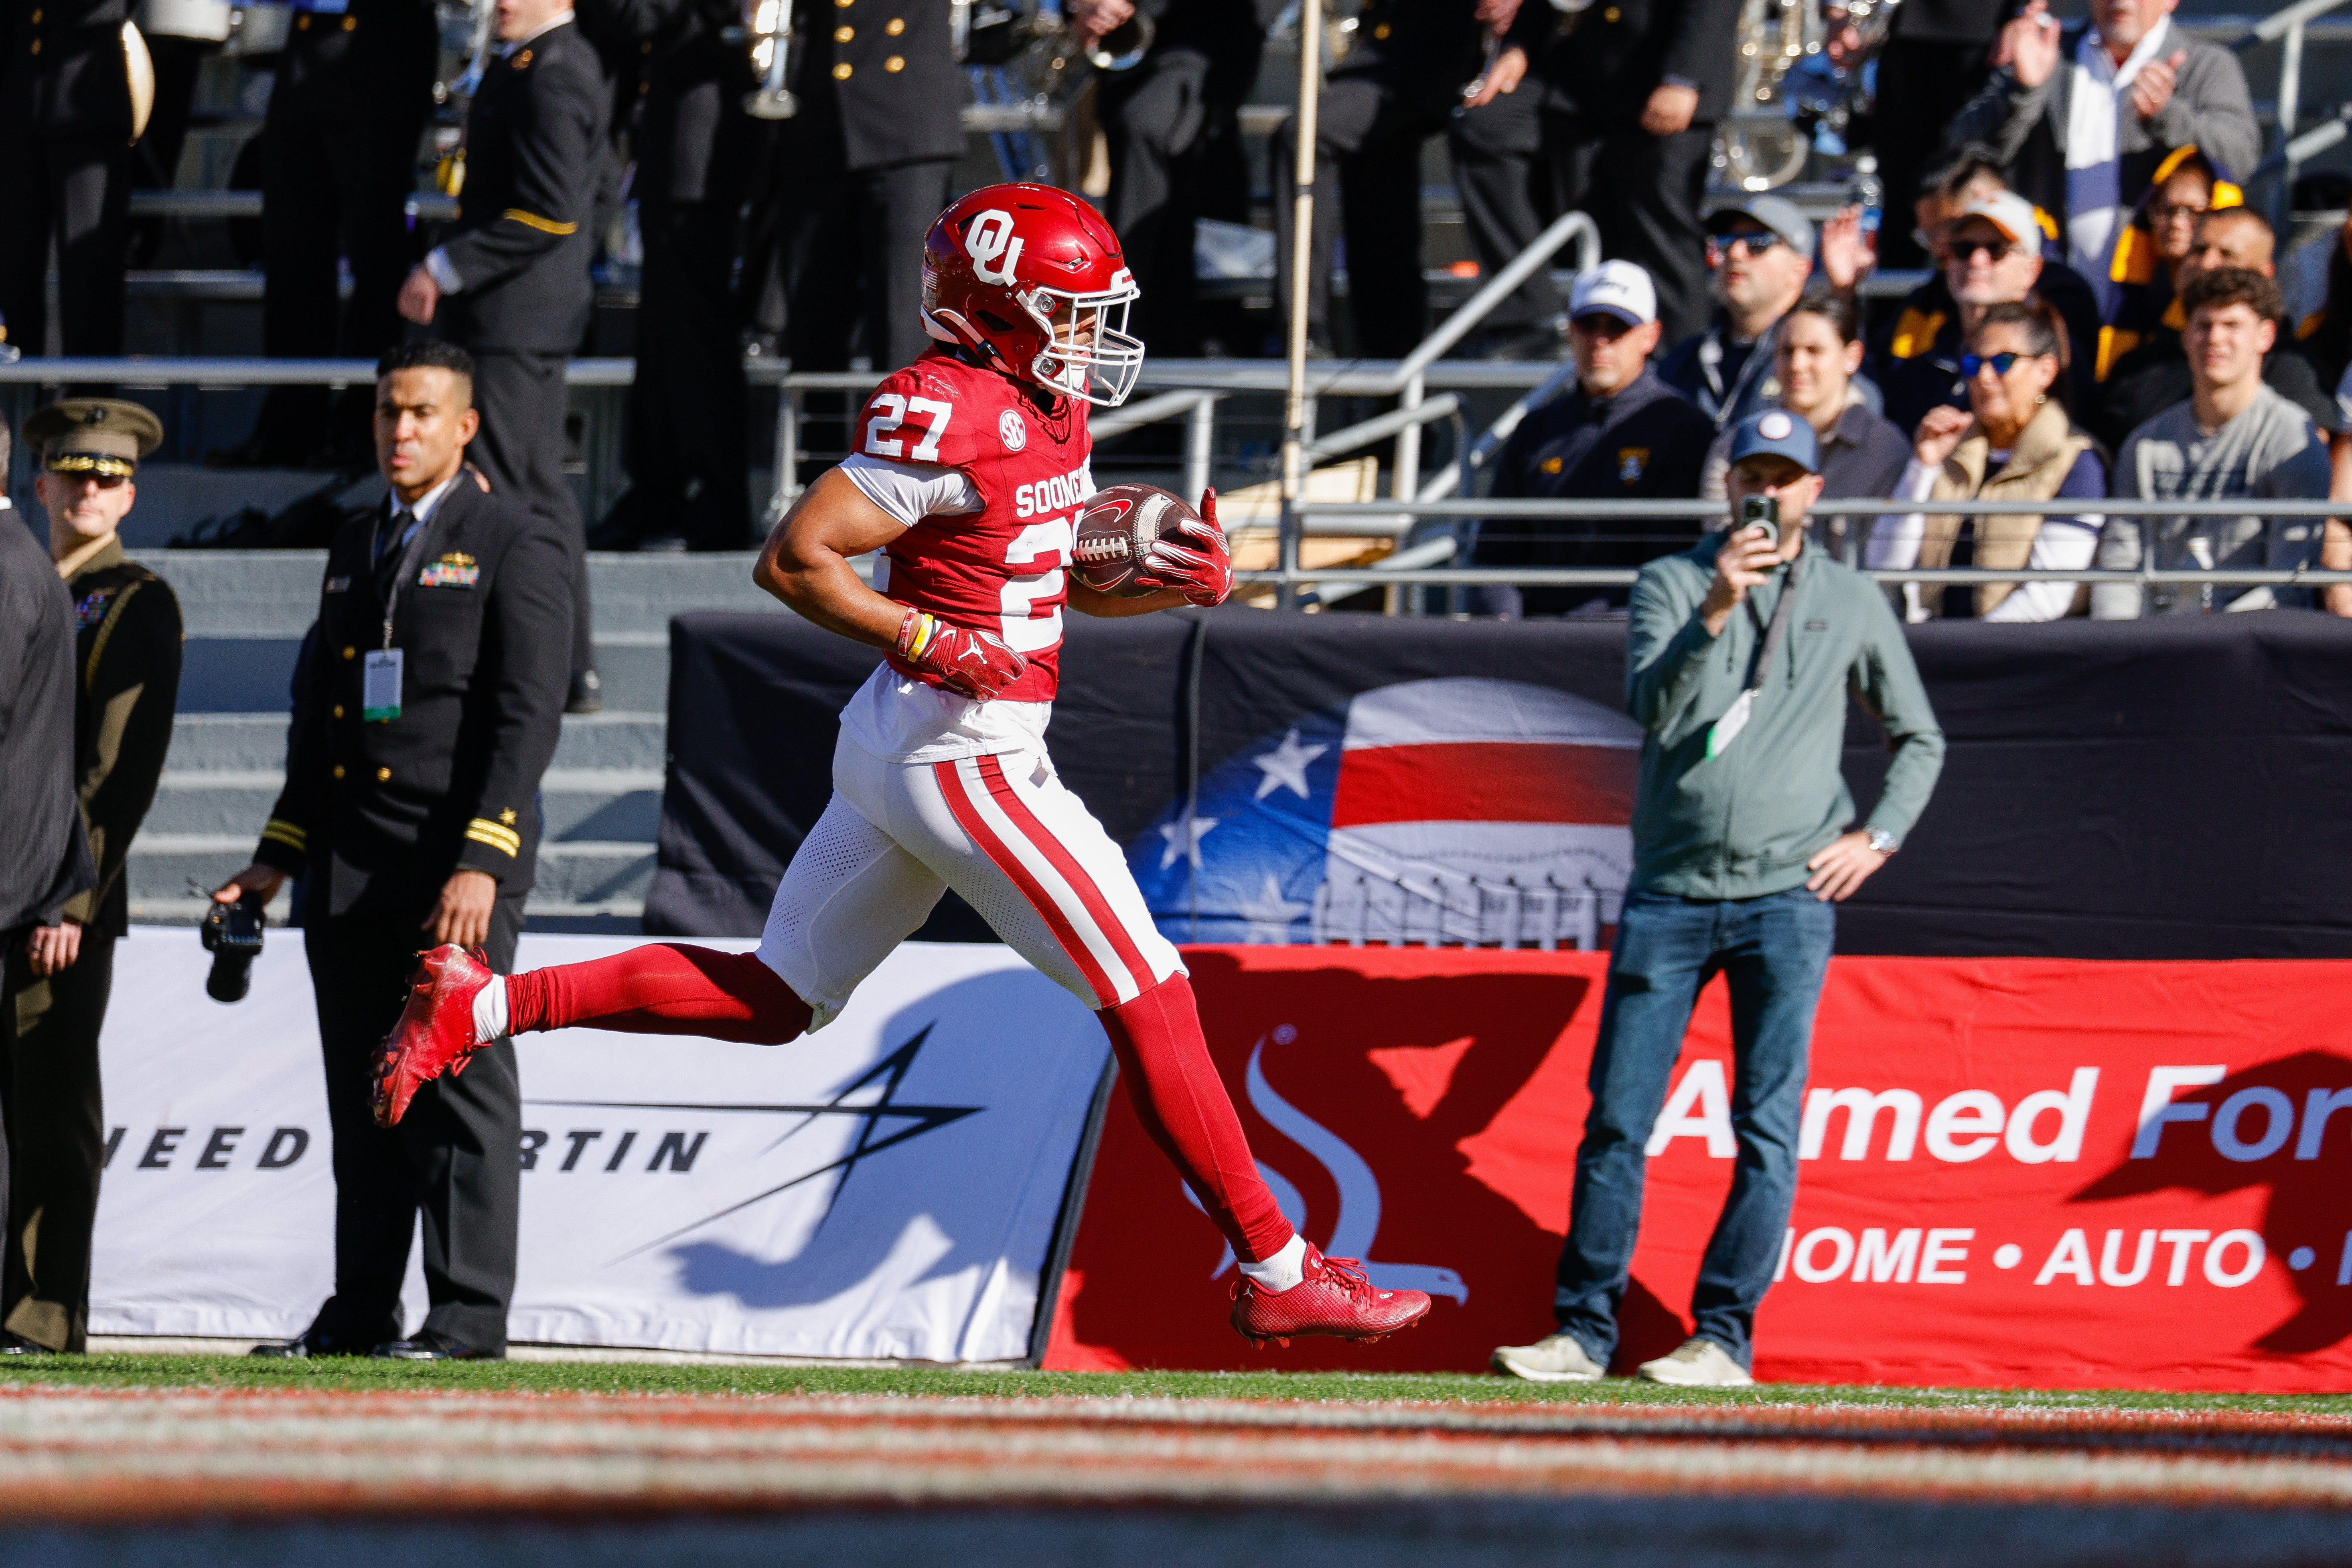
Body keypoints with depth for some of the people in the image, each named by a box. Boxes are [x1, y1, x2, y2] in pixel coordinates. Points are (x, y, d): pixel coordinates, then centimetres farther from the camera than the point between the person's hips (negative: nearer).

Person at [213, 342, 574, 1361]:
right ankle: (361, 1314, 10)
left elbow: (528, 715, -11)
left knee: (463, 1082, -6)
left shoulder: (515, 544, -3)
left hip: (460, 857, -7)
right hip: (346, 867, 7)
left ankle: (468, 1316, -5)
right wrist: (280, 854, 16)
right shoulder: (356, 548, 20)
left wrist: (481, 865, -20)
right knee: (364, 1095, 7)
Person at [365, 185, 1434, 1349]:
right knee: (1149, 1001, -4)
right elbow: (793, 560, -19)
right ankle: (1277, 1274, 2)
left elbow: (1068, 579, 22)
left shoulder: (1047, 406, 11)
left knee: (774, 1000, 16)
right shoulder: (944, 417, -19)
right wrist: (940, 648, -20)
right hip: (960, 757, -10)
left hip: (897, 748, 10)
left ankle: (480, 1009, 15)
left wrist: (1174, 579, 2)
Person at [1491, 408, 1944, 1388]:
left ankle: (1724, 1337, -3)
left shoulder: (1851, 602, 11)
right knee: (1617, 1119, -1)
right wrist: (1716, 609, -23)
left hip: (1788, 898, 0)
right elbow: (1654, 709, -10)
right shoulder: (1673, 584, 8)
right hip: (1669, 894, 0)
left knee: (1767, 1128, -6)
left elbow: (1920, 738, 20)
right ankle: (1585, 1332, 3)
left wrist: (1877, 838, 5)